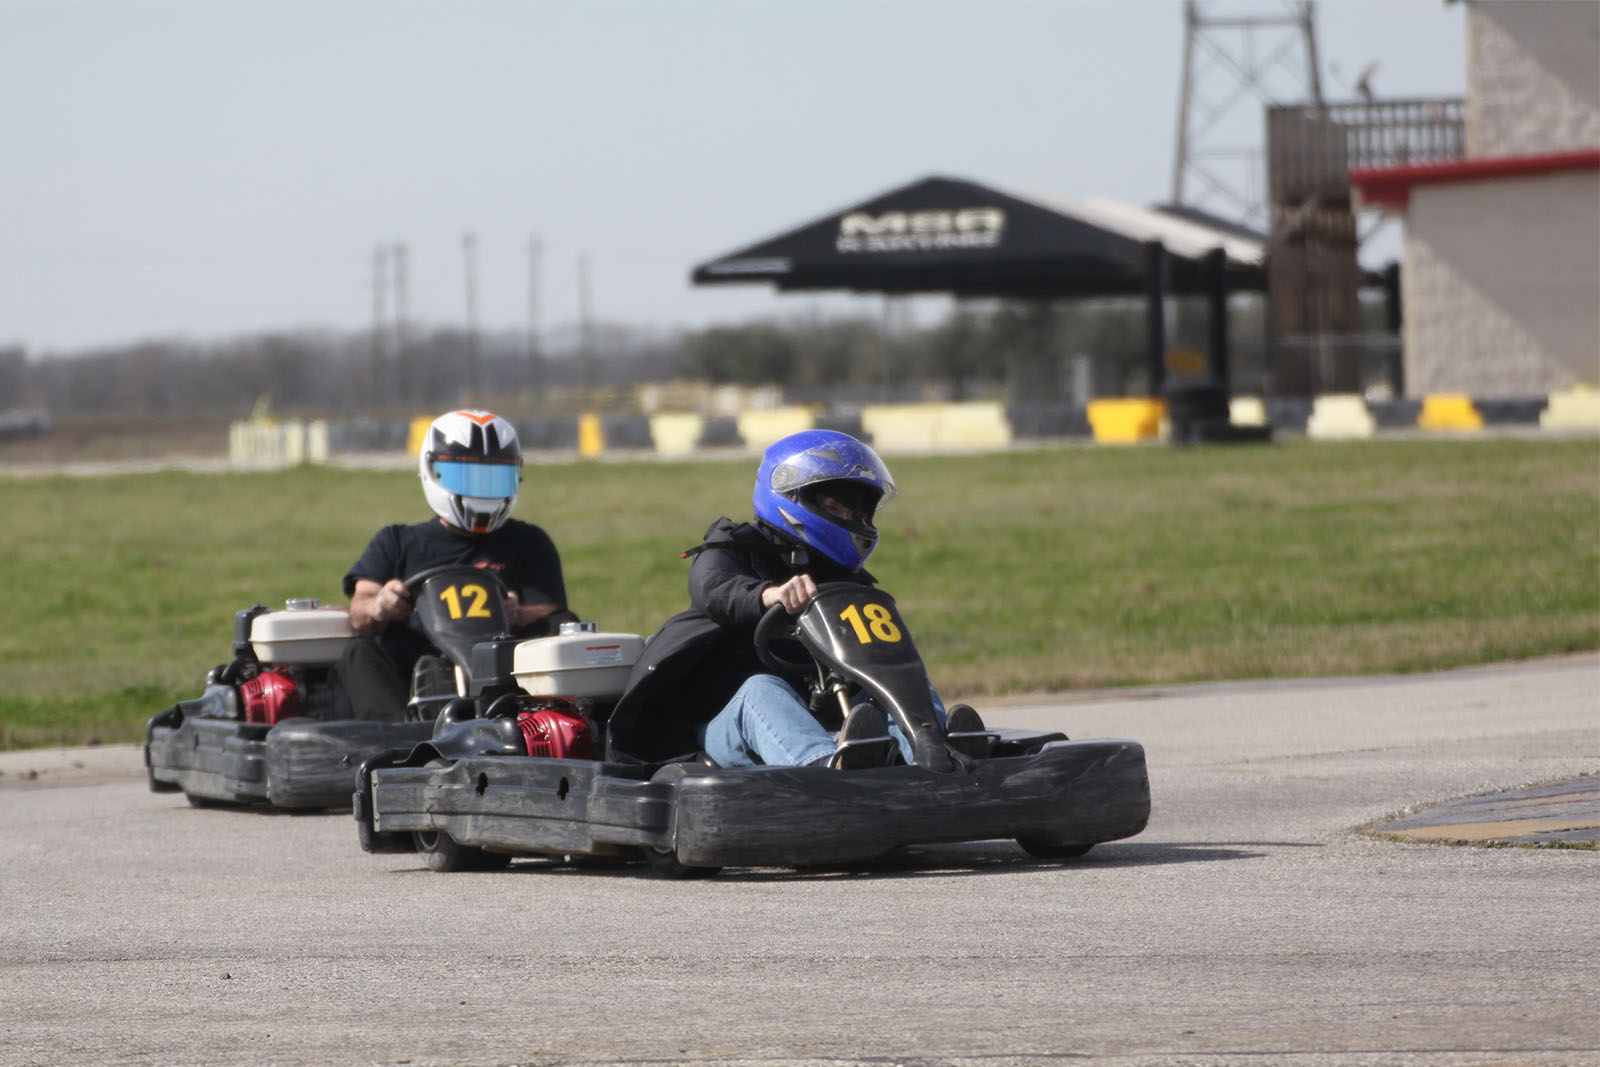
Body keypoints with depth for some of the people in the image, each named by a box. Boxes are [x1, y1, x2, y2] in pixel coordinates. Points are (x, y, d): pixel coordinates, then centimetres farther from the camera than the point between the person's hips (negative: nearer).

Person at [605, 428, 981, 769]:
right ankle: (835, 768, -75)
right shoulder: (732, 552, 8)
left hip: (823, 727, 5)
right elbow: (715, 590, -17)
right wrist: (770, 594, -41)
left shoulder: (848, 582, 25)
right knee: (763, 690, -38)